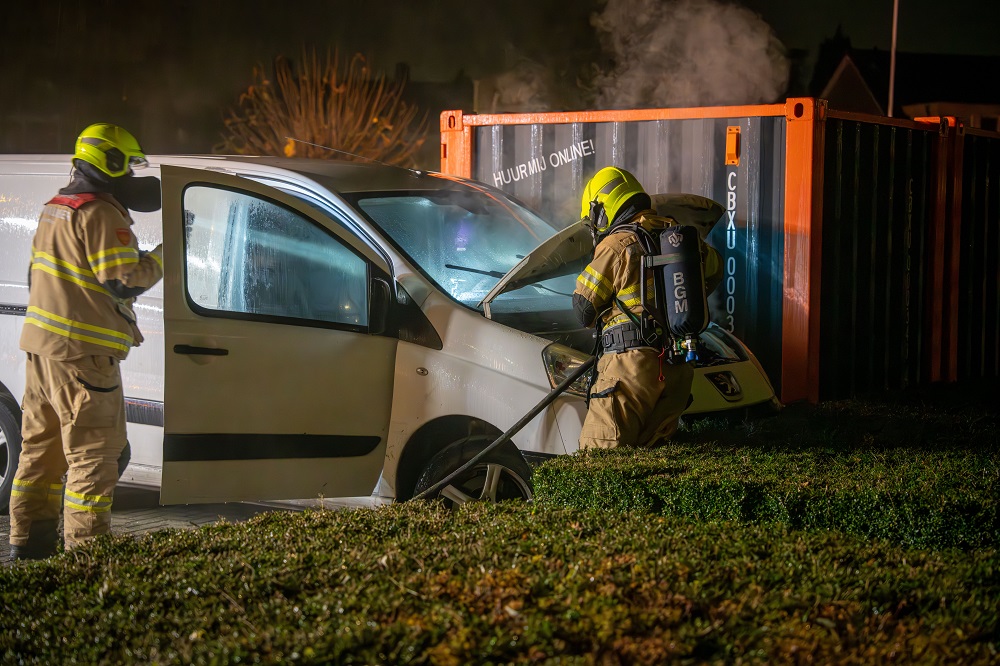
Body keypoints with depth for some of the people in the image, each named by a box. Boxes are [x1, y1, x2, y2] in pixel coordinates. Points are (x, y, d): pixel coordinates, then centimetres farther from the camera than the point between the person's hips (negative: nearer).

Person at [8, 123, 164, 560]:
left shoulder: (54, 209, 16)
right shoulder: (101, 214, -14)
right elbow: (125, 281, -17)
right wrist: (158, 260, -3)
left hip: (43, 346, 10)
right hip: (82, 353, -10)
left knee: (41, 448, 15)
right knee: (93, 452, -5)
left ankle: (28, 541, 21)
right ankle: (85, 546, -6)